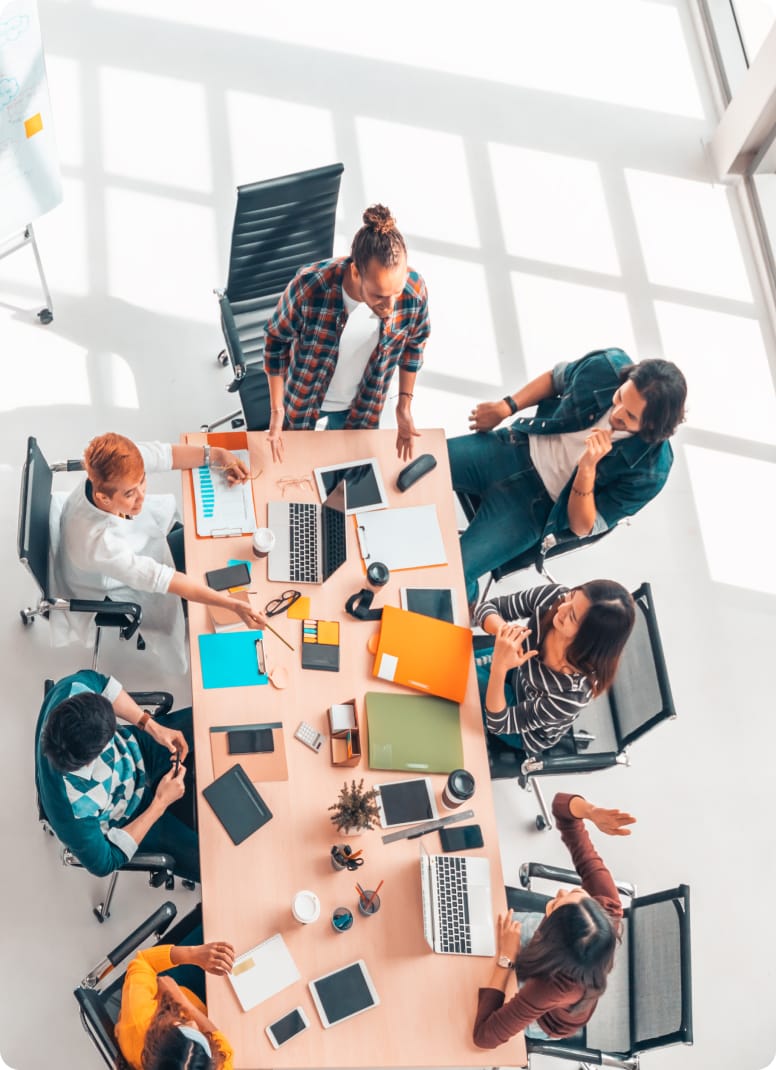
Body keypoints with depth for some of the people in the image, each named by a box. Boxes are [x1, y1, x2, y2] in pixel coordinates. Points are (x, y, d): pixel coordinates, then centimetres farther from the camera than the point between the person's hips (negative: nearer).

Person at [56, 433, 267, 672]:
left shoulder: (121, 467, -34)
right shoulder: (97, 542, -47)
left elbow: (165, 454, -16)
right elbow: (160, 579, -42)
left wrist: (216, 455, -28)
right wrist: (232, 604, -43)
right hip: (113, 590, -5)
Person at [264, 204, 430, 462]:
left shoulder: (414, 292, -29)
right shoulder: (309, 287, -36)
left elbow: (414, 342, -6)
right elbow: (277, 339, -16)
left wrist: (404, 404, -2)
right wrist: (276, 408, -15)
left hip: (361, 403, 2)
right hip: (303, 397, -2)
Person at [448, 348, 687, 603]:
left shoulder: (651, 469, -24)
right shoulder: (608, 366, -15)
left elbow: (582, 527, -18)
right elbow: (554, 378, 8)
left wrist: (588, 468, -34)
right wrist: (506, 407, -2)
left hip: (535, 503, -4)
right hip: (512, 448, 4)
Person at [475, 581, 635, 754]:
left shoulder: (574, 693, -44)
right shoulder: (552, 597, -32)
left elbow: (498, 724, -33)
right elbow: (488, 607, -19)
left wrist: (499, 666, -49)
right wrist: (504, 629, -41)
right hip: (517, 672, 4)